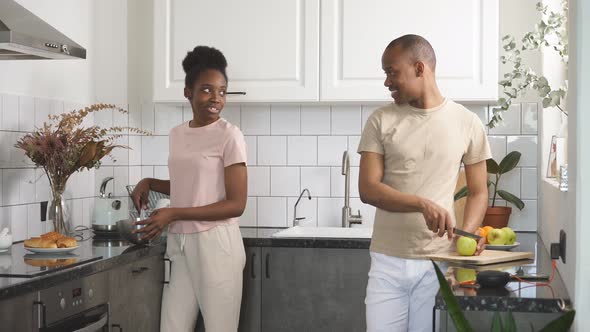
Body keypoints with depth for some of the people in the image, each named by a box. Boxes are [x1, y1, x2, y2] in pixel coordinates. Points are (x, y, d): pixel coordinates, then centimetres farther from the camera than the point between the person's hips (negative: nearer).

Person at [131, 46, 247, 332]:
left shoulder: (229, 136, -9)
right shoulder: (177, 134, 10)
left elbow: (236, 204, -13)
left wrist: (173, 214, -16)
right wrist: (149, 183, 8)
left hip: (215, 244, -6)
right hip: (182, 245, 6)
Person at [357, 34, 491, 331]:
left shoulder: (467, 124, 3)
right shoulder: (381, 121, 2)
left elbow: (478, 192, 9)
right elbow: (367, 189, -5)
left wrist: (466, 233, -10)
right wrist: (423, 204, -20)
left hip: (438, 262, 0)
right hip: (388, 262, 0)